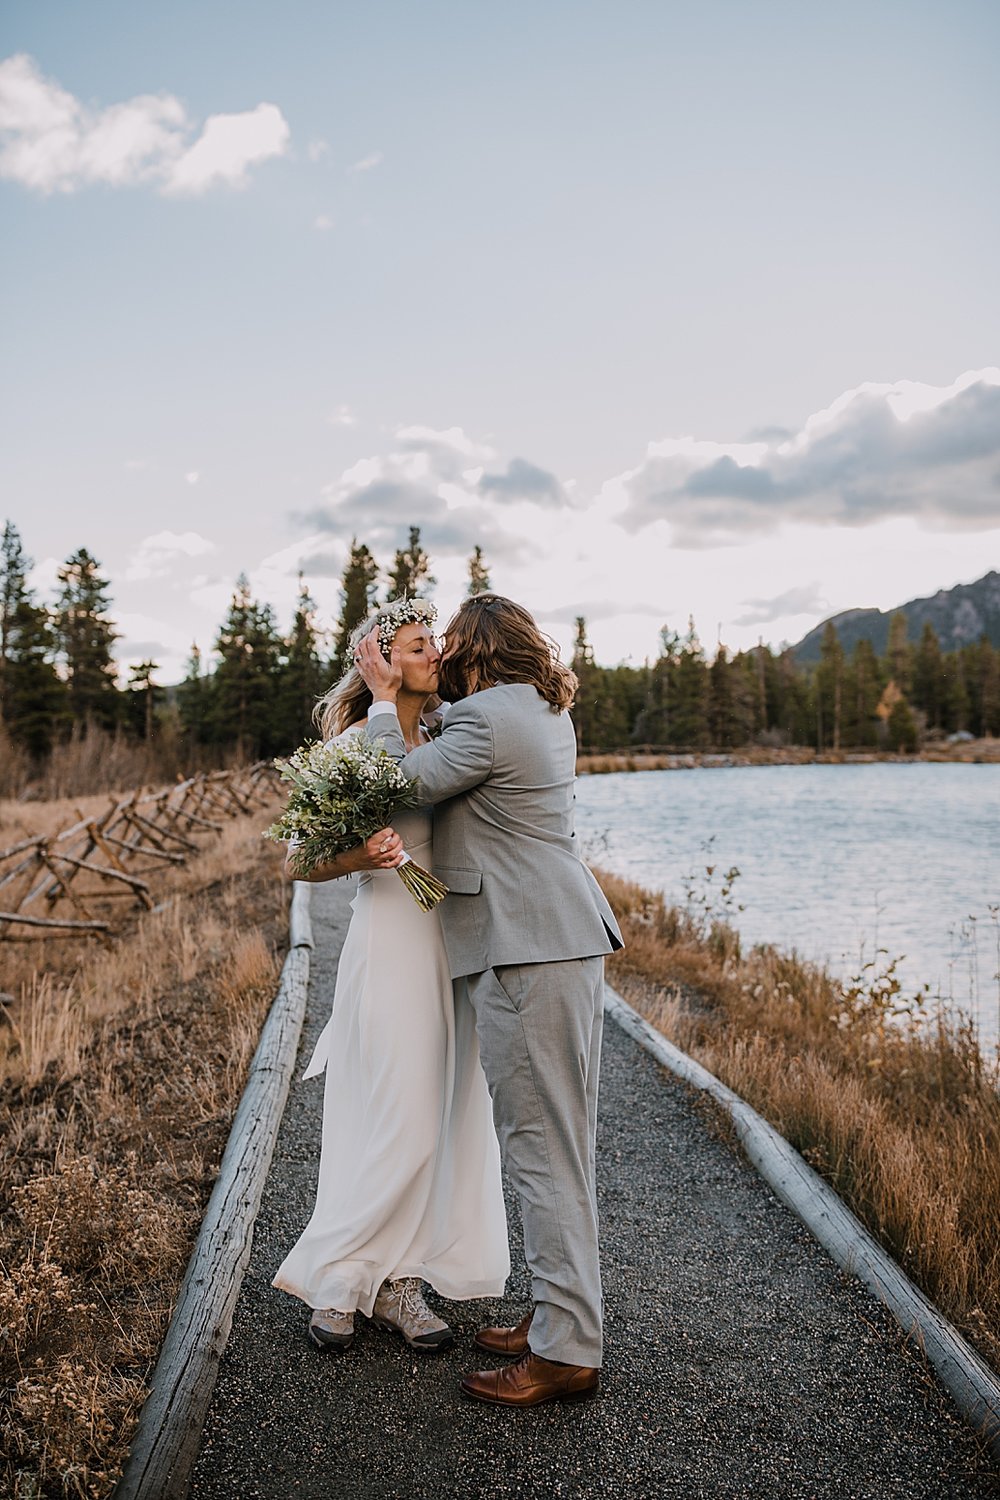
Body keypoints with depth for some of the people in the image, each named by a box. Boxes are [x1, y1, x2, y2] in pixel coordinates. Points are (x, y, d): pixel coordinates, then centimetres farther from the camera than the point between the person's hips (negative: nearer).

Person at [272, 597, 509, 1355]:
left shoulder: (434, 740, 11)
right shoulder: (358, 743, -9)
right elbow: (301, 861, -11)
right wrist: (363, 858, -27)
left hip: (448, 944, 7)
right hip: (393, 941, -7)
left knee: (443, 1120, 10)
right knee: (400, 1126, -3)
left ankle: (397, 1282, 23)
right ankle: (335, 1282, 18)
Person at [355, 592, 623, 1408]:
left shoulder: (486, 717, -13)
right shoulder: (547, 711, 16)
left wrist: (384, 699, 4)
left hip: (529, 950, -10)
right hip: (566, 935, 10)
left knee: (542, 1146, -3)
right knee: (557, 1140, 16)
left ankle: (567, 1350, 7)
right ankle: (560, 1315, 29)